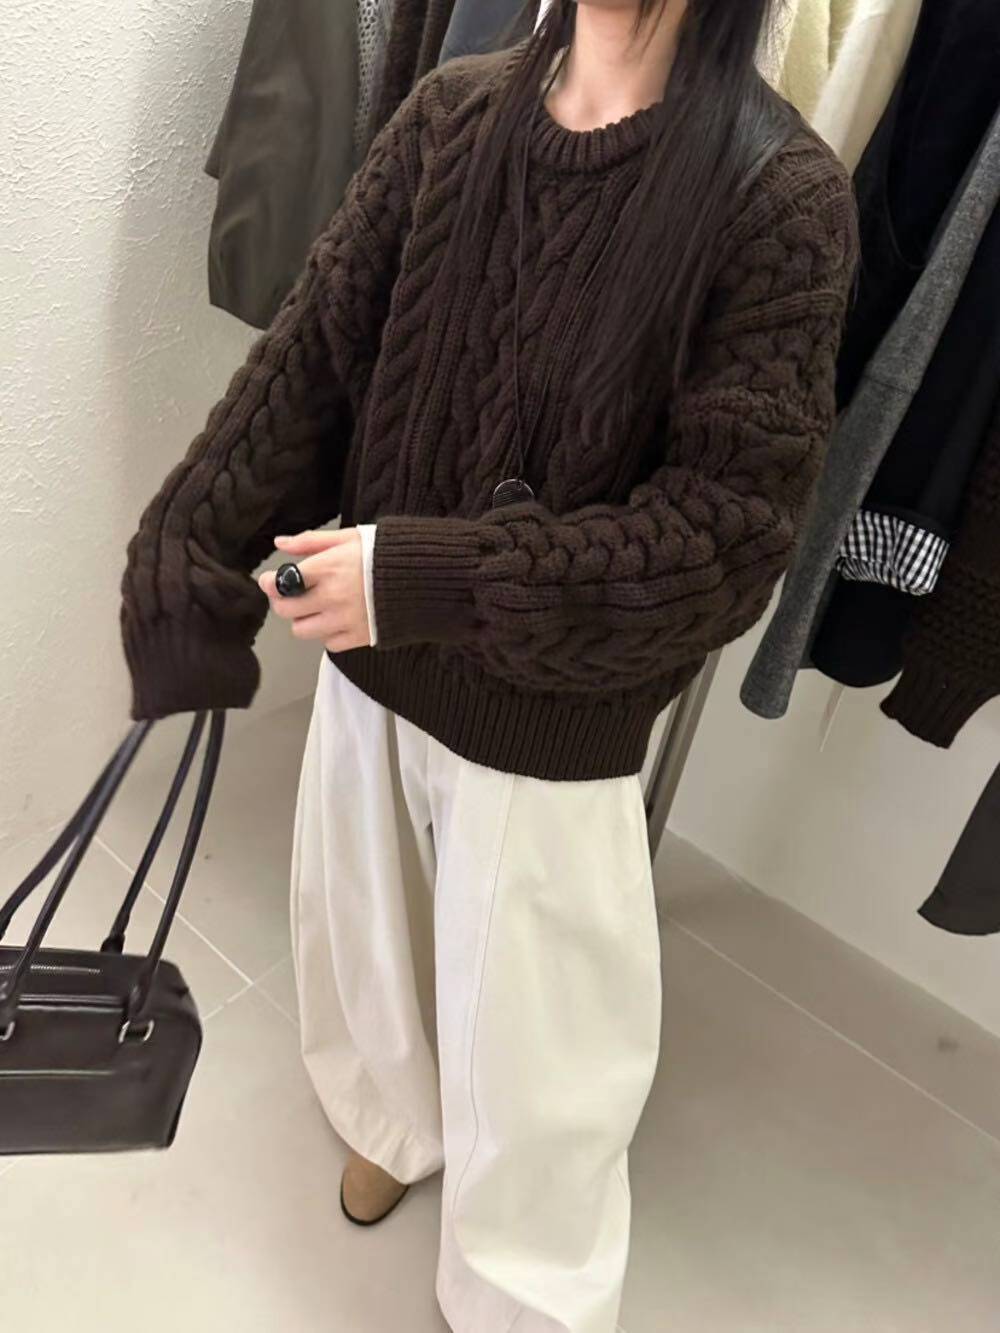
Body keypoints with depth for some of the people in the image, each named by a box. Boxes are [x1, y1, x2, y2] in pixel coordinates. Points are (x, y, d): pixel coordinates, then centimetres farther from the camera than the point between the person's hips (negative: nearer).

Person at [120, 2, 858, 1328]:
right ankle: (395, 1120, 62)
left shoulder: (782, 195, -16)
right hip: (372, 657, 5)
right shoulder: (451, 113, -3)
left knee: (526, 1033, 14)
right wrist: (188, 570, -14)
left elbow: (731, 531, -19)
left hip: (552, 717, -4)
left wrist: (426, 581, -24)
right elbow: (310, 356, -4)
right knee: (359, 923, 26)